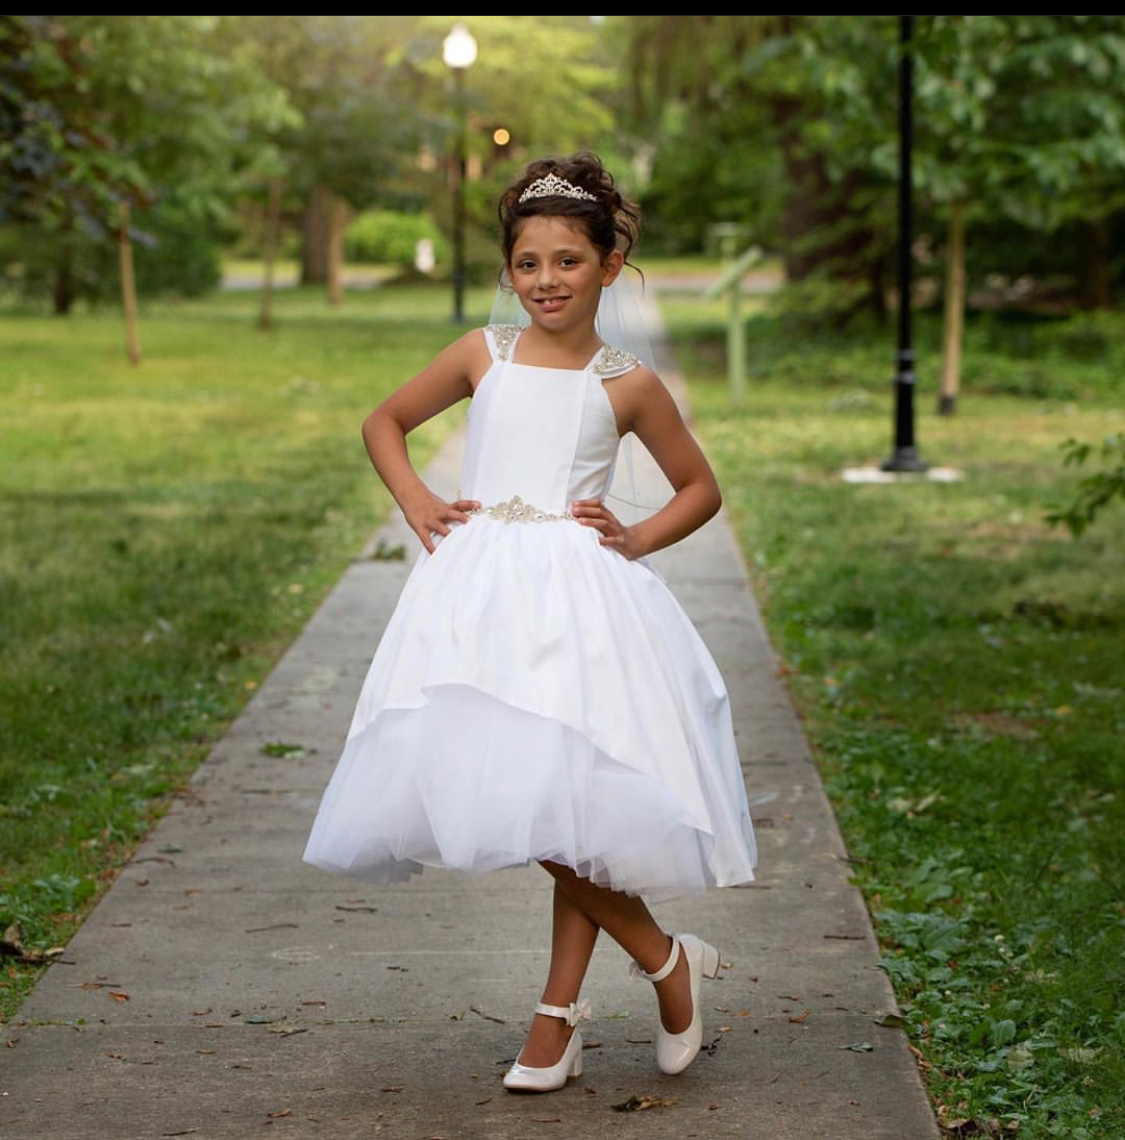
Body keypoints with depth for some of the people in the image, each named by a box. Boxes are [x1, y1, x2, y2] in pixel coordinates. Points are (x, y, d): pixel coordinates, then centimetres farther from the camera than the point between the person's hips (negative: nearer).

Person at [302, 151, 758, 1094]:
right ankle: (667, 960, 9)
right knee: (511, 795, -7)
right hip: (479, 593, 2)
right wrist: (417, 505, 8)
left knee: (575, 800, -10)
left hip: (580, 596, -2)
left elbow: (701, 489, 18)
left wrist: (637, 539, 1)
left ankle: (559, 1013, 10)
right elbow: (385, 422, 23)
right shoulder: (483, 356, 10)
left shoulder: (628, 385, 6)